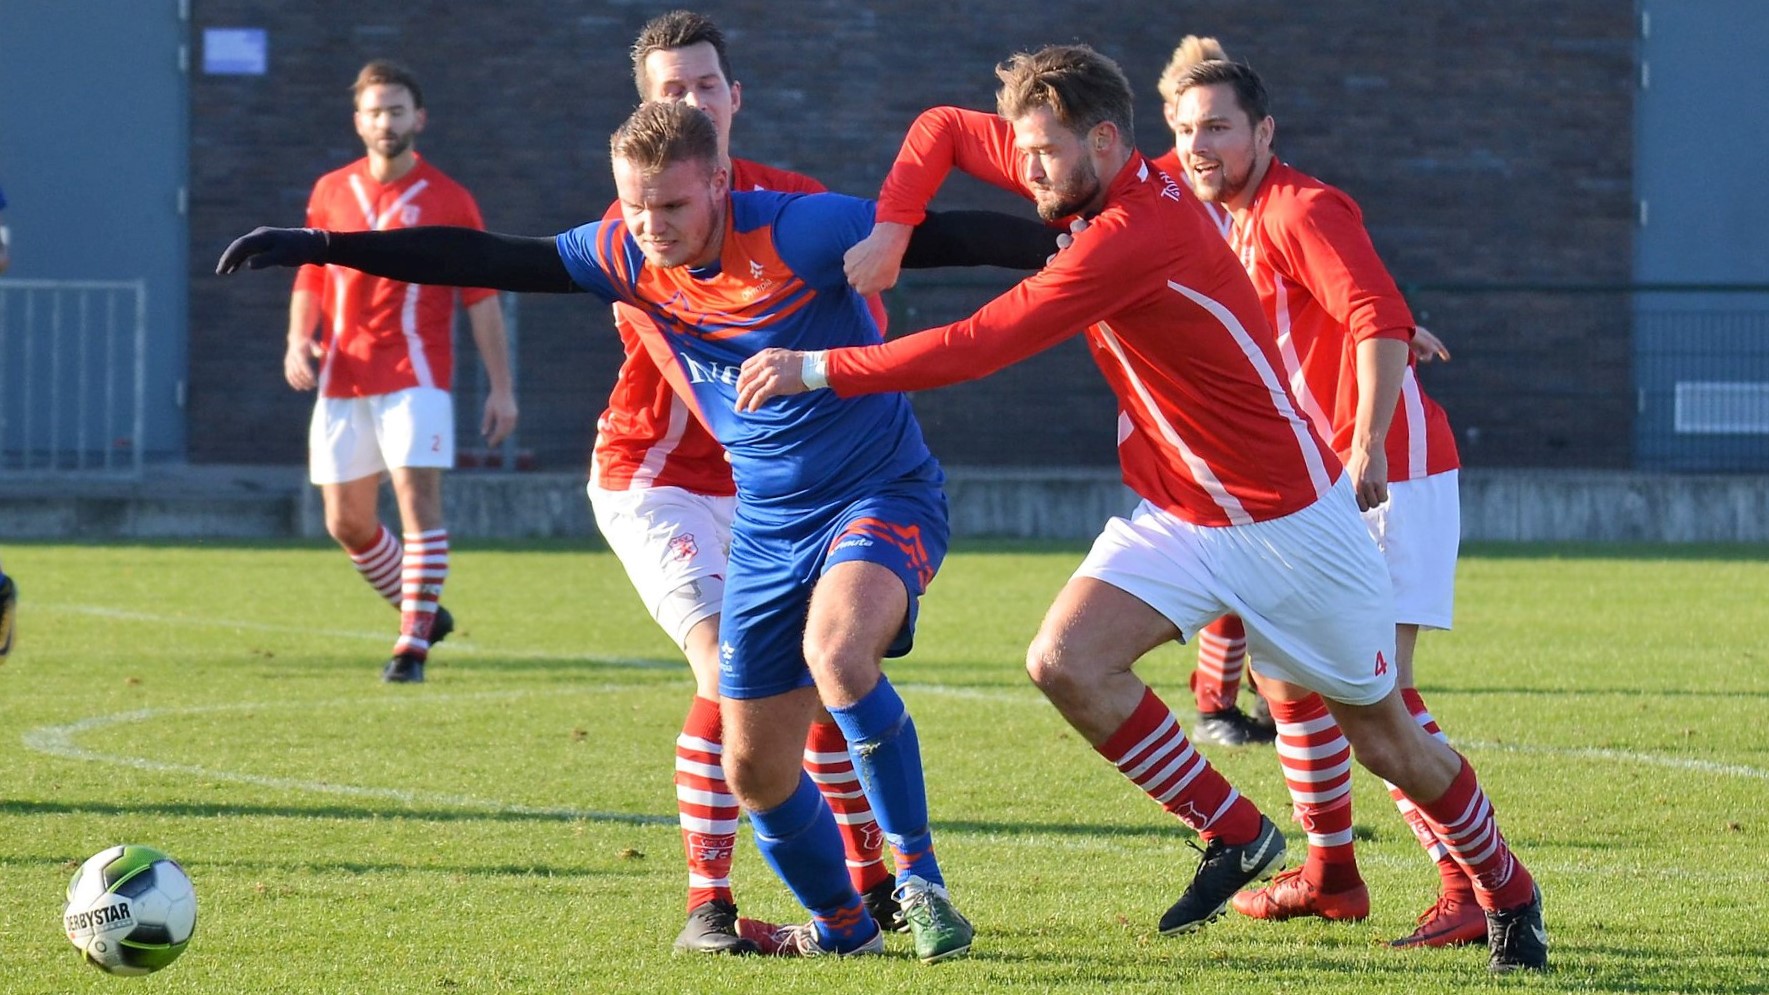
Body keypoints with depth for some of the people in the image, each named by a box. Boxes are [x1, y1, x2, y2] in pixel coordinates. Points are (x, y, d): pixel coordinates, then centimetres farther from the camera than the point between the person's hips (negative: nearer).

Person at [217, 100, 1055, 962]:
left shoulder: (797, 231, -21)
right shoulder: (624, 257, -5)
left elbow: (946, 237, -19)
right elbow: (487, 260, -3)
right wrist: (322, 247, -6)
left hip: (883, 495, -6)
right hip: (767, 526, 6)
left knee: (836, 649, -36)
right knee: (756, 770, 6)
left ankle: (920, 884, -24)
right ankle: (841, 929, 32)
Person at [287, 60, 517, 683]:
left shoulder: (447, 200, 1)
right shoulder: (330, 193, 11)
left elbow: (481, 298, 1)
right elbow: (311, 280, 18)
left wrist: (501, 388, -3)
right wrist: (298, 341, -2)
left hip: (415, 378, -4)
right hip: (341, 381, 4)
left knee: (418, 498, -16)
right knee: (346, 522, 6)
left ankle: (413, 644, -14)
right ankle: (421, 613, 27)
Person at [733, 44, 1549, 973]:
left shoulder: (1140, 232, -29)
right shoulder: (1089, 178, -3)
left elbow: (980, 346, -30)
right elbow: (943, 129, 10)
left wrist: (819, 369, -25)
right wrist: (889, 229, -8)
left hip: (1285, 517, -8)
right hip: (1174, 514, 8)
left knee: (1386, 739, 5)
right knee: (1065, 660, -16)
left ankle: (1510, 895, 29)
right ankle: (1233, 837, 1)